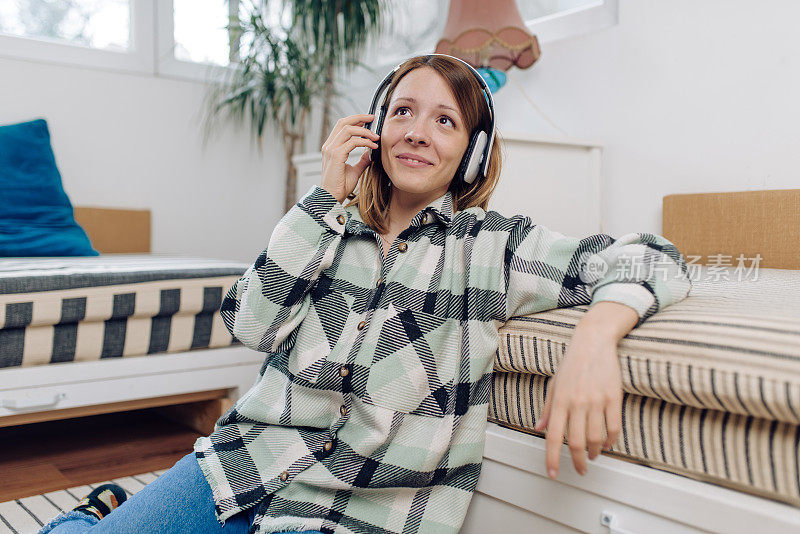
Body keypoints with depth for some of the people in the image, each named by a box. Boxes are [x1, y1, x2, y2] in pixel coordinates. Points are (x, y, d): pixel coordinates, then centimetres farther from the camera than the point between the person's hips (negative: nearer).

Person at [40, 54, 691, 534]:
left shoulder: (494, 243, 1)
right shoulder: (333, 228, 10)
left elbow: (651, 259, -5)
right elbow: (254, 323, -4)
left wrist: (595, 336, -28)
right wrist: (327, 195, -6)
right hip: (247, 461, 3)